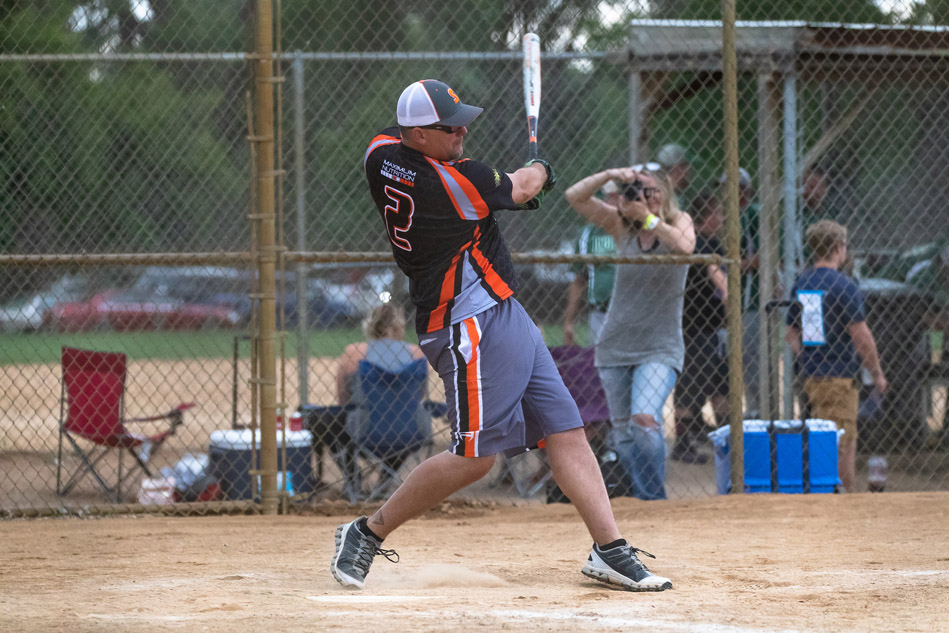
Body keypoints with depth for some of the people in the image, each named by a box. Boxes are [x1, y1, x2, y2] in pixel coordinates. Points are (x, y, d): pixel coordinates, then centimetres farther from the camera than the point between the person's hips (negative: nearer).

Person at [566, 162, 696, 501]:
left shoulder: (678, 222, -4)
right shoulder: (622, 225, 3)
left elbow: (685, 246, -26)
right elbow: (575, 196, -2)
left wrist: (649, 219, -26)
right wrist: (610, 175, -16)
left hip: (660, 348, -4)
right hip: (616, 343, 4)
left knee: (644, 419, -21)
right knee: (622, 429, 3)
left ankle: (654, 500, -14)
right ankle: (641, 499, 13)